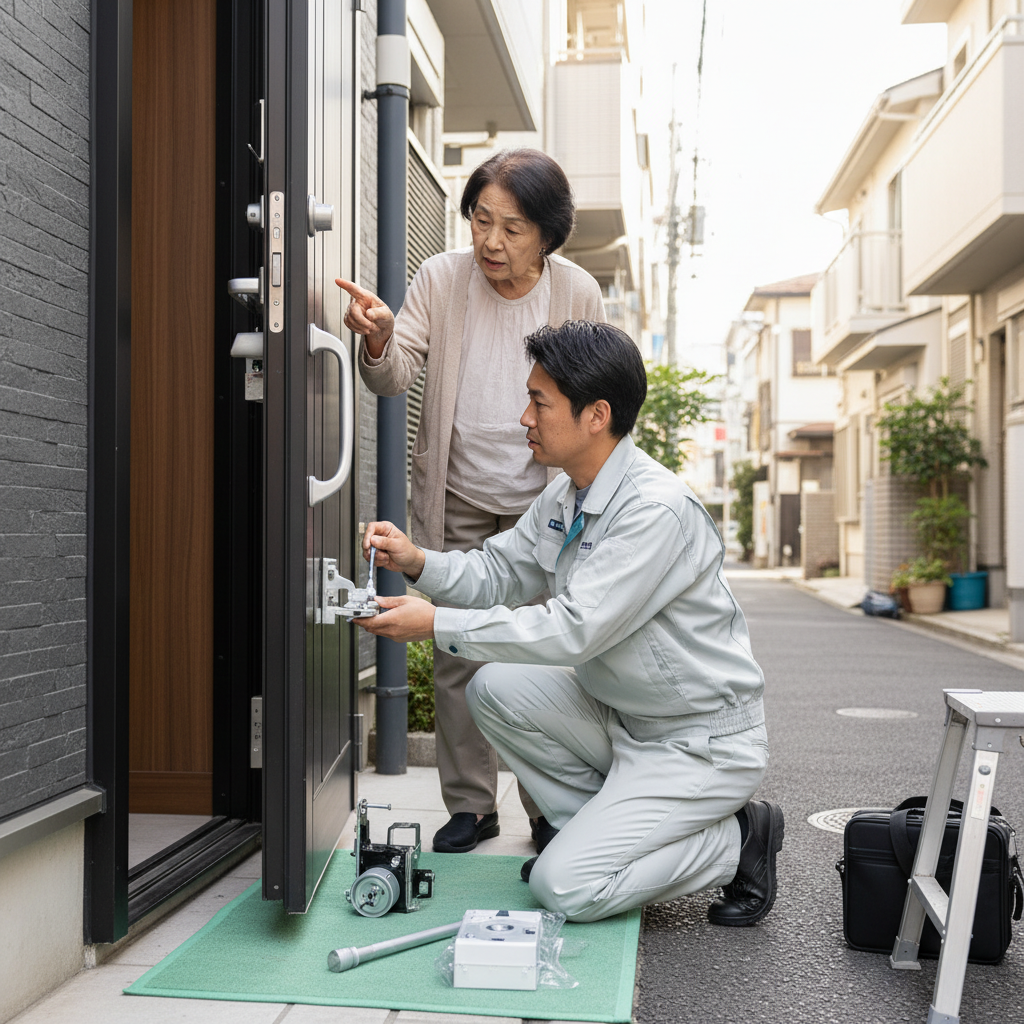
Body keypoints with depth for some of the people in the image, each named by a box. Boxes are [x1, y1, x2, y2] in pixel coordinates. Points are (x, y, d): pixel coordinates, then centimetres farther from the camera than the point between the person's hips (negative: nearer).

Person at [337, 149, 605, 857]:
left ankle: (550, 807, 17)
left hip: (542, 500, -1)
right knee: (457, 652, 4)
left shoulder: (578, 293, -2)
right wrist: (379, 340, -28)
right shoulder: (441, 278, -2)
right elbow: (396, 378, -8)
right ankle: (471, 804, 19)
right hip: (456, 499, 1)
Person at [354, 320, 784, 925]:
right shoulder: (565, 497, 4)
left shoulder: (658, 510, -26)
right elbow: (498, 572, 10)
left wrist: (438, 625, -26)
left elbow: (574, 630, -29)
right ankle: (597, 829, 9)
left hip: (703, 744, -9)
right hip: (622, 716, 9)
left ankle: (736, 841, 5)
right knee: (496, 687, -5)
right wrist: (418, 561, -9)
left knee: (565, 887, -14)